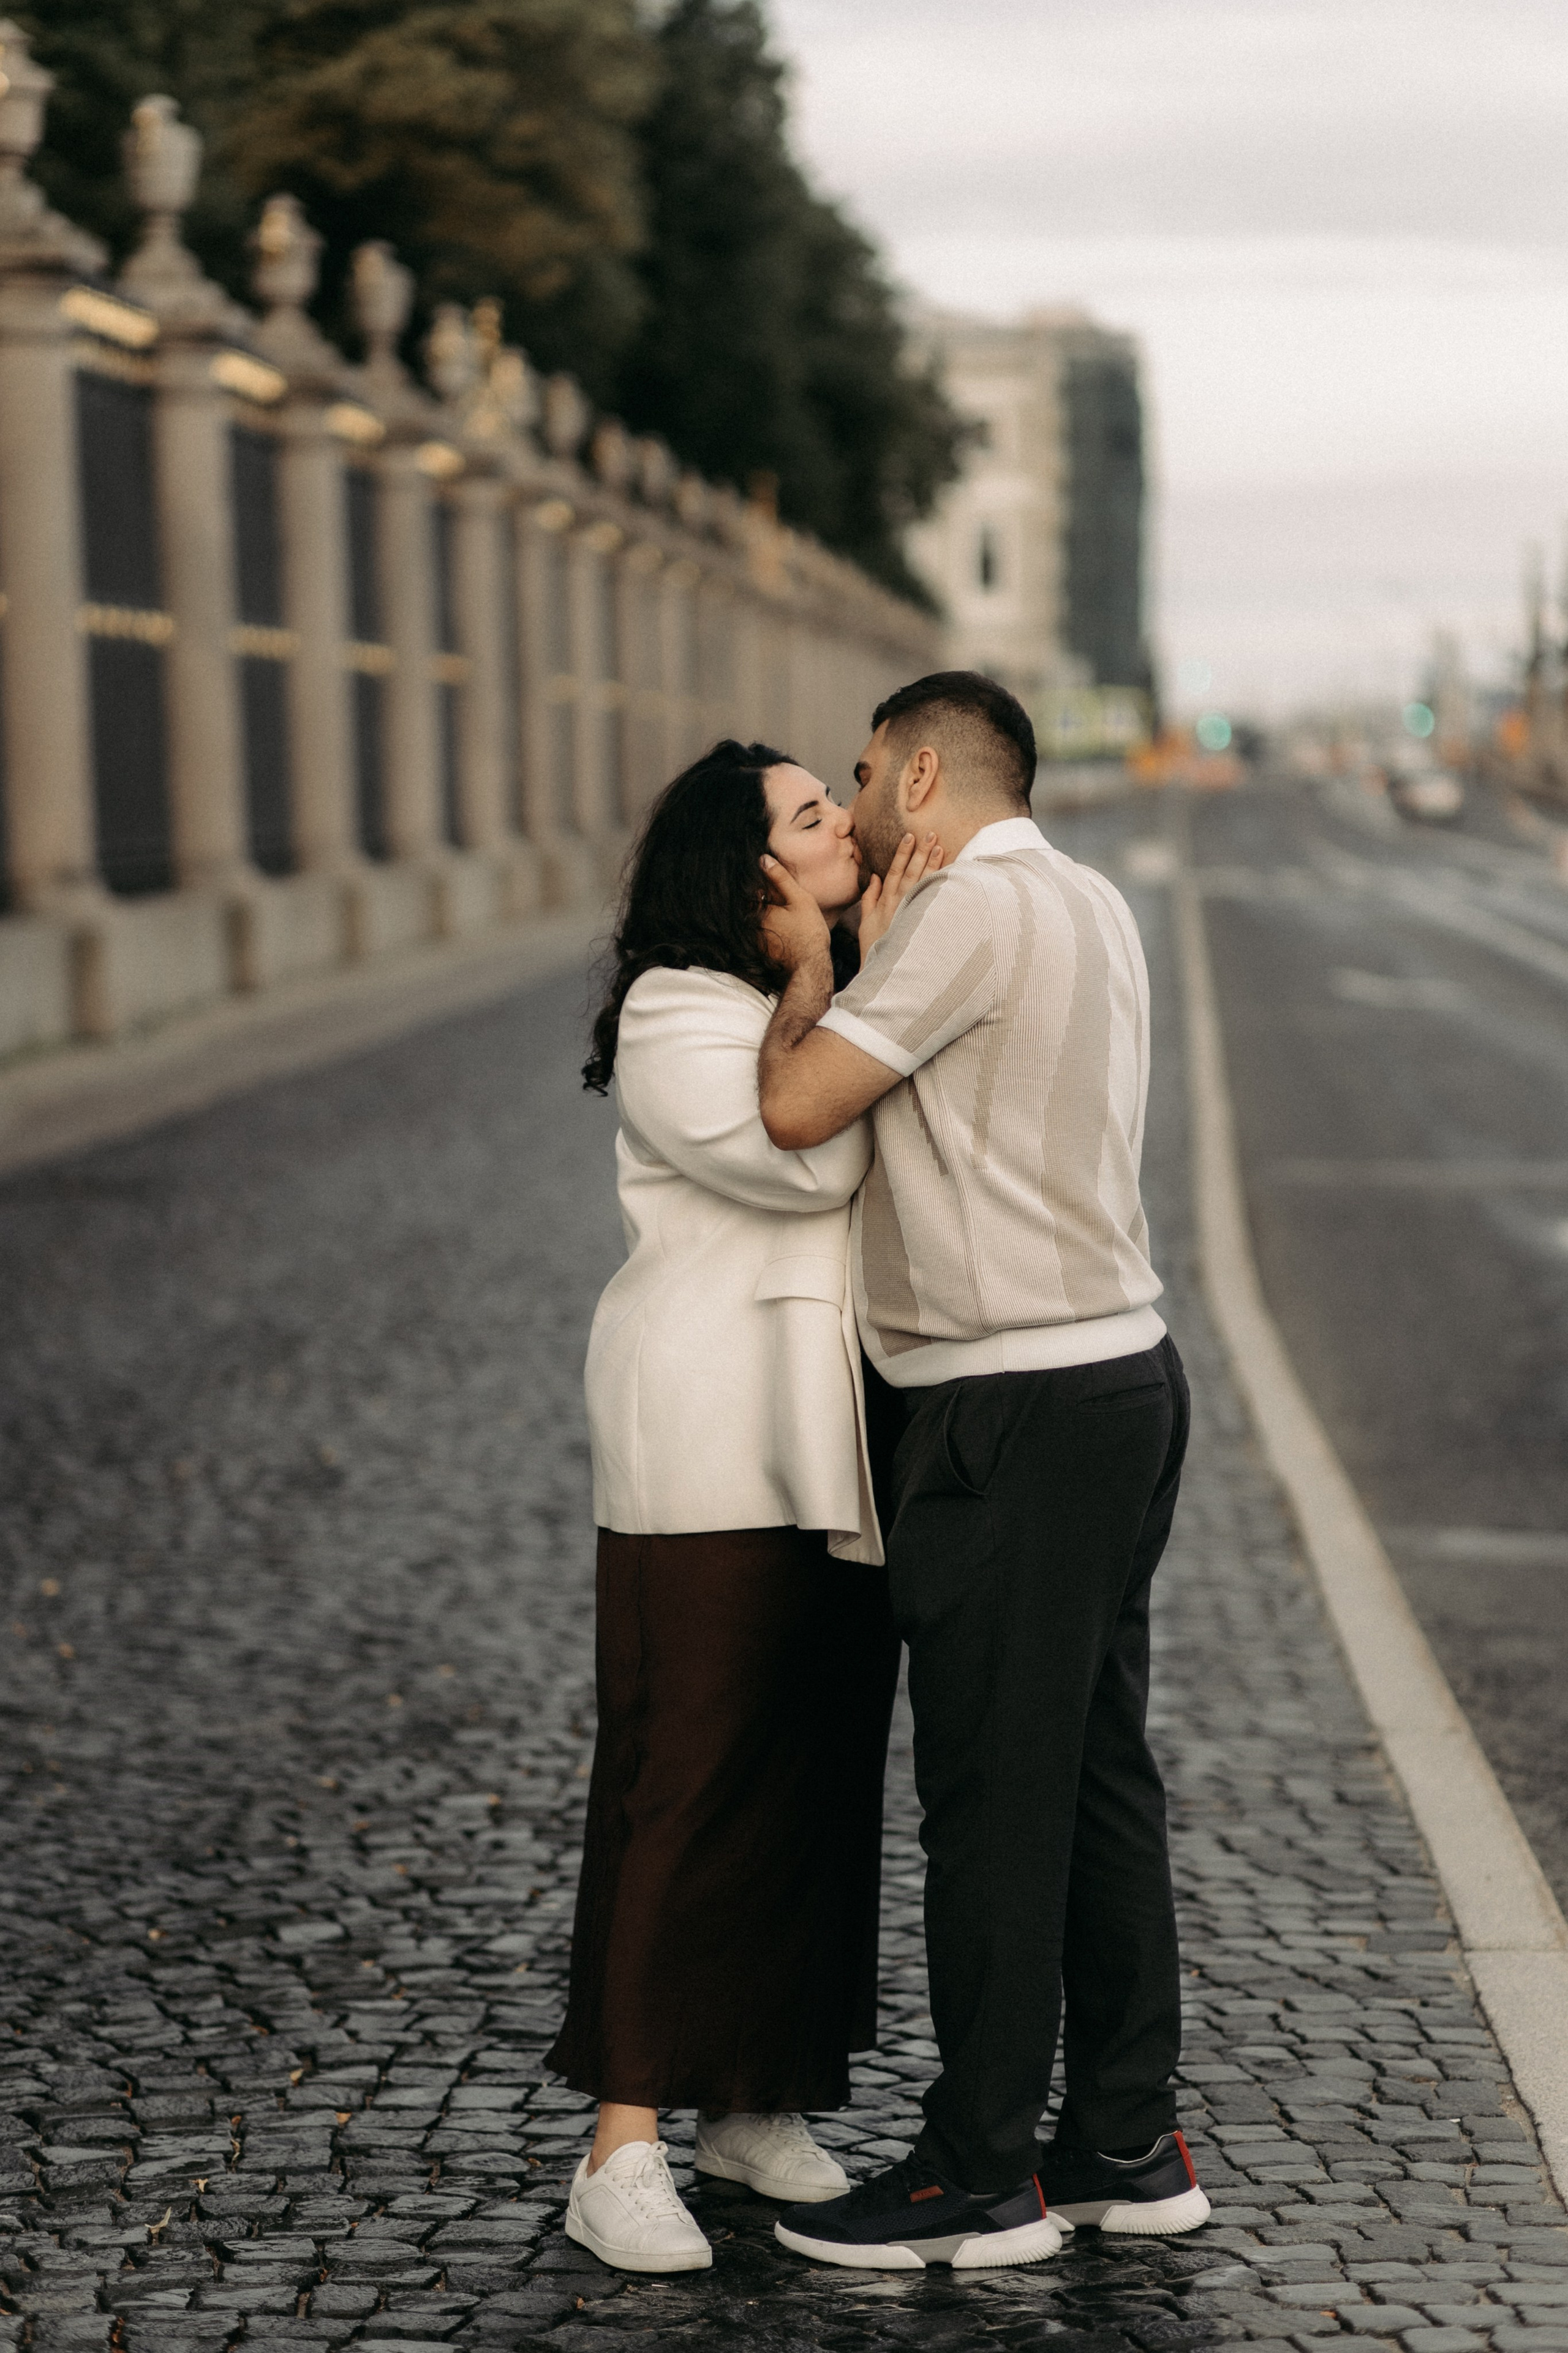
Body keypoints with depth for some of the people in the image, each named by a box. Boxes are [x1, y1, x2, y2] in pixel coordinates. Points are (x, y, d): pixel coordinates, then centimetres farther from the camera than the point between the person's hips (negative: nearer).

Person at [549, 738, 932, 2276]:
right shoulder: (676, 1016, -10)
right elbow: (806, 1158, -21)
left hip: (836, 1448, 8)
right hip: (715, 1456, -8)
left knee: (825, 1771, 10)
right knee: (691, 1779, -8)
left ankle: (756, 2102, 21)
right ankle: (622, 2151, -3)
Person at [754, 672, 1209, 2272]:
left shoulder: (975, 908, -14)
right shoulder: (1090, 906, 16)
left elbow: (796, 1110, -15)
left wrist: (808, 967, 2)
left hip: (1017, 1407, -10)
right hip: (1120, 1364, 10)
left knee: (991, 1797, -2)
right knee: (1100, 1776, 14)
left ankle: (983, 2177, 6)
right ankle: (1127, 2146, 22)